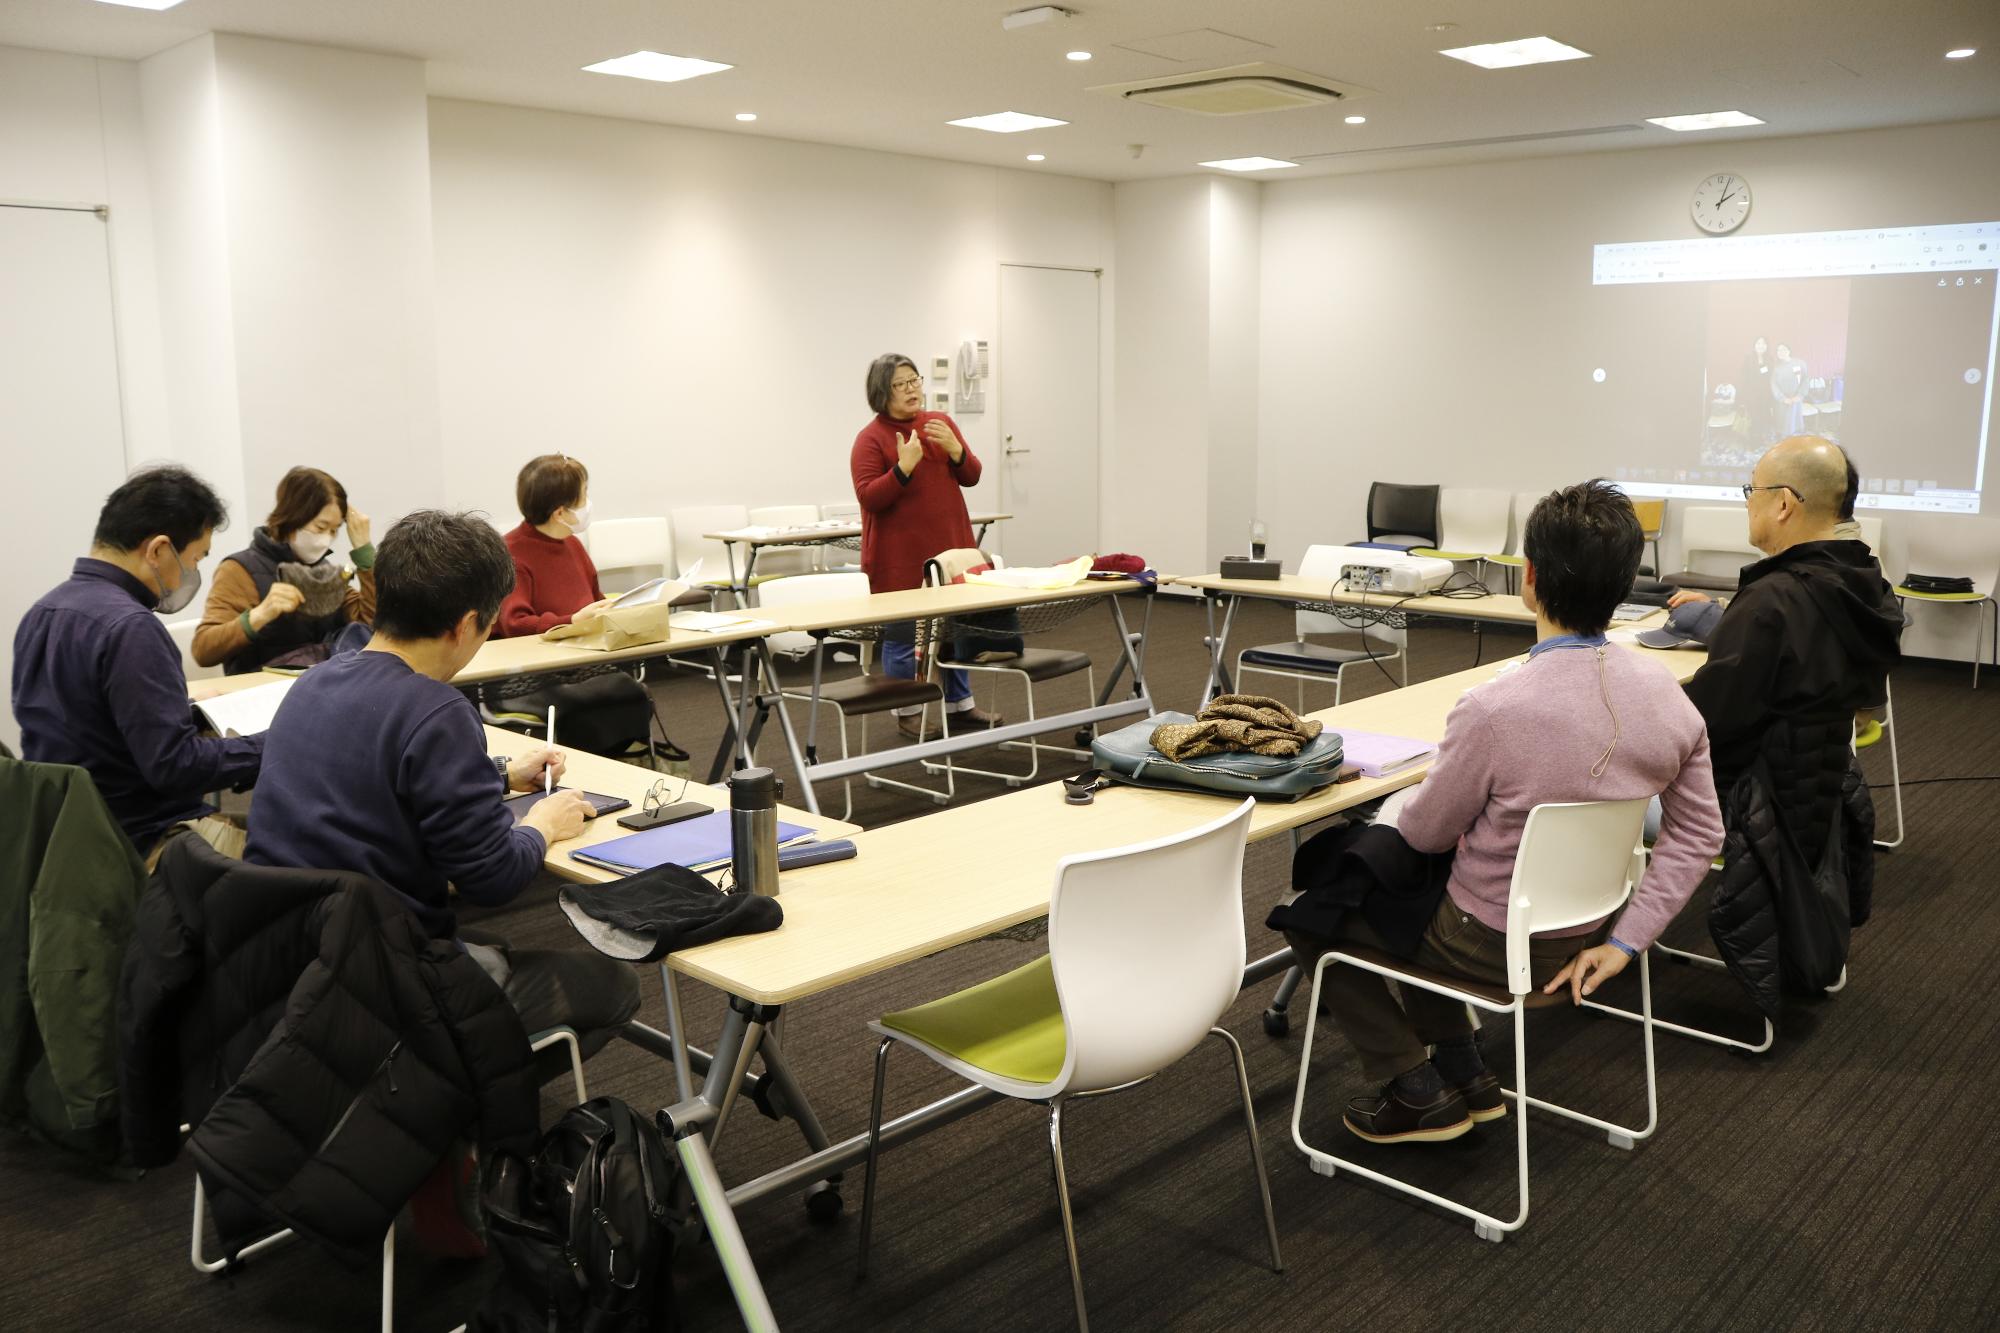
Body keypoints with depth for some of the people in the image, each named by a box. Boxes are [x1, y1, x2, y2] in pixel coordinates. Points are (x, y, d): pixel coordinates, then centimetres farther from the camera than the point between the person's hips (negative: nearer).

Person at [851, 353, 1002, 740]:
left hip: (949, 547, 5)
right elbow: (868, 497, -14)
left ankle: (959, 704, 26)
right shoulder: (870, 439, -8)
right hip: (901, 557, -5)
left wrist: (955, 449, -12)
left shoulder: (941, 423, 7)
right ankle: (907, 712, 15)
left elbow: (971, 476, 8)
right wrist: (903, 467, -27)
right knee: (903, 634, 2)